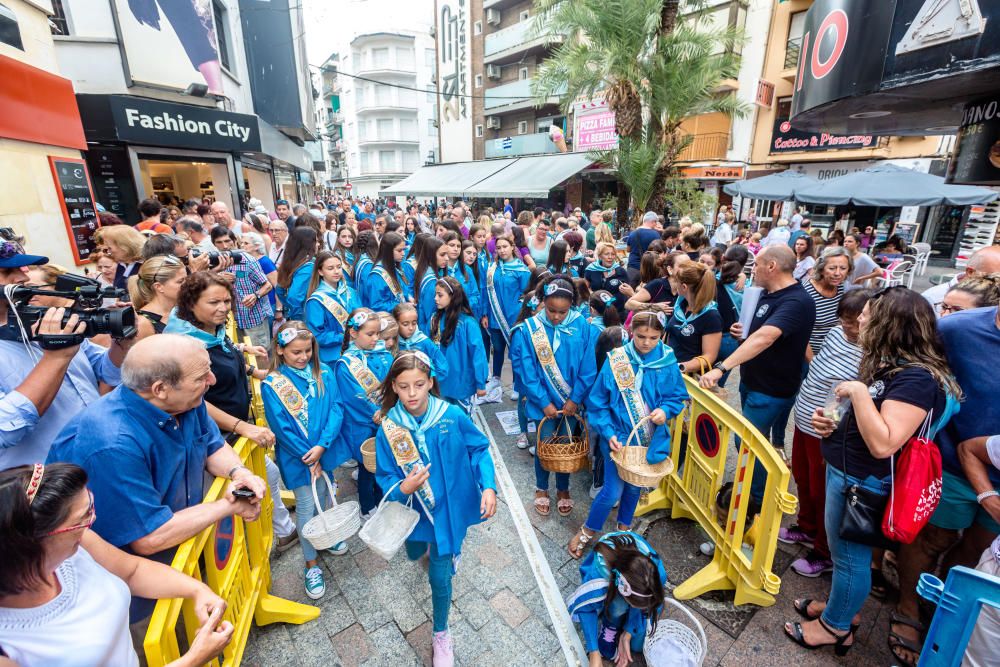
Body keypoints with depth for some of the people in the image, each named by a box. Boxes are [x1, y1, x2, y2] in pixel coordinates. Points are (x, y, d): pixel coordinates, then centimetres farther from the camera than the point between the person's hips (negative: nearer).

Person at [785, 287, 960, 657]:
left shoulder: (916, 378, -24)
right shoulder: (890, 366, 6)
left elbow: (882, 444, -32)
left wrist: (859, 391, -28)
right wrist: (832, 422, 0)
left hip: (861, 481, -9)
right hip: (844, 471, 9)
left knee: (849, 555, 10)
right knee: (846, 552, 24)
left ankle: (836, 627, 29)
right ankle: (841, 607, 43)